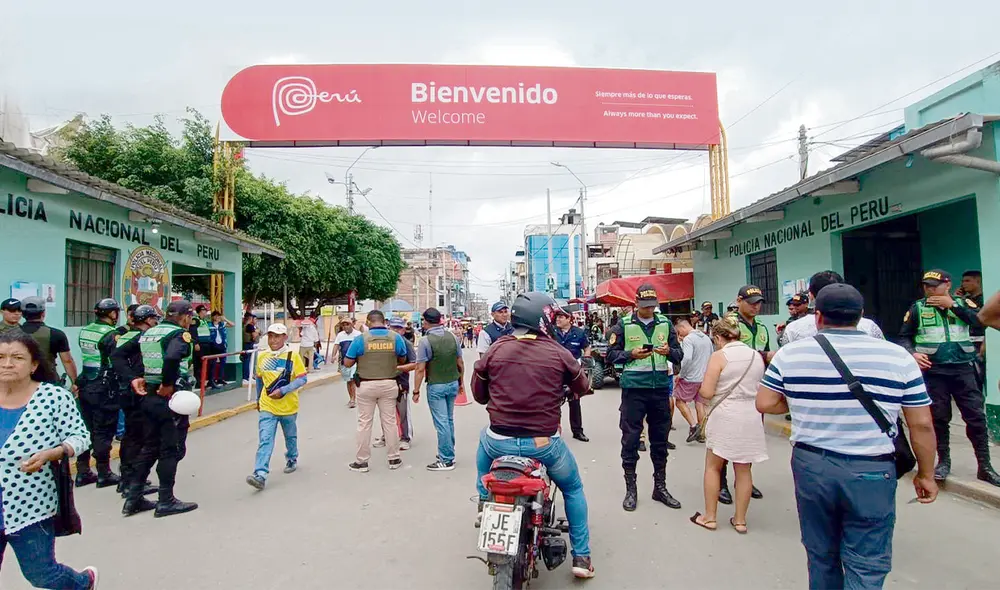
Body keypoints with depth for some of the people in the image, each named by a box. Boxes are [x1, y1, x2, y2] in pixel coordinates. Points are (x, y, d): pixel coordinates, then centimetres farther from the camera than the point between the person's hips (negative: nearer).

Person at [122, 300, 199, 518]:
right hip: (171, 398, -8)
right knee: (172, 450, 3)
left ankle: (133, 498, 23)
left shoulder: (148, 333, 13)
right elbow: (172, 358, -31)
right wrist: (167, 384, -19)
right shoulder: (180, 334, -12)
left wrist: (135, 378, 12)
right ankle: (165, 502, 10)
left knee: (150, 446, 18)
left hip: (148, 396, 8)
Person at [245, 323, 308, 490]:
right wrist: (258, 399, 21)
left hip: (288, 406, -1)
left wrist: (282, 391, -24)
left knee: (290, 437, 20)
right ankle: (260, 475, -12)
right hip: (267, 407, 2)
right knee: (265, 440, -10)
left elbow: (302, 379, -14)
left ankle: (292, 460, 44)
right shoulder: (262, 355, 0)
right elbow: (259, 379, 14)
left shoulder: (293, 355, -12)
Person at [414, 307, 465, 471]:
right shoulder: (453, 337, 1)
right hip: (453, 383, 6)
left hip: (436, 386, -5)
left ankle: (446, 460, 6)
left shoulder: (425, 341, -13)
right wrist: (461, 382, 18)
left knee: (441, 422, 0)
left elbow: (420, 369, -14)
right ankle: (449, 453, 28)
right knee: (449, 420, 18)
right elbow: (460, 362, 6)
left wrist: (416, 391, -7)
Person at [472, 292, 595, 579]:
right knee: (573, 489, 26)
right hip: (543, 443, -1)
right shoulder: (558, 353, -8)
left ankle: (485, 501, 43)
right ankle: (581, 556, 27)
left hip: (500, 442, 2)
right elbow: (583, 387, 10)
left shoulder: (495, 349, -3)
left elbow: (478, 393, 10)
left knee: (484, 438, 39)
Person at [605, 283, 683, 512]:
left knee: (660, 439, 12)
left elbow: (679, 354, 8)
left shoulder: (665, 324, 8)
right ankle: (631, 489, 15)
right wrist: (631, 354, -18)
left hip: (660, 388, 3)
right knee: (630, 439, 2)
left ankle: (660, 487, 27)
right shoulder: (623, 325, -1)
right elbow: (611, 354, -2)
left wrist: (669, 352, -13)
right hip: (634, 388, -3)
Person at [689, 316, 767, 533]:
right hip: (751, 417, 5)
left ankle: (710, 517, 17)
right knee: (743, 470, 14)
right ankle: (740, 520, 22)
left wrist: (702, 386, 7)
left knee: (713, 467, 11)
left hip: (725, 417, -5)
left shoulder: (719, 356, -11)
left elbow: (706, 393, -14)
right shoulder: (757, 356, 6)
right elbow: (758, 389, 18)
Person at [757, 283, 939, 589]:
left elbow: (765, 403, 0)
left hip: (810, 465, 2)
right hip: (872, 471, -1)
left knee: (821, 557, 19)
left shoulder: (790, 354, -3)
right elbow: (921, 425, 0)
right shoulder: (898, 357, -3)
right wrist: (925, 475, 12)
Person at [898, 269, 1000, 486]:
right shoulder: (917, 308, 3)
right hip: (933, 371, 0)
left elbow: (981, 322, -12)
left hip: (962, 369, 0)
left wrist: (952, 304, -13)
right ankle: (944, 461, 22)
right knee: (939, 418, 7)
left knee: (976, 416, 0)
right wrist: (912, 353, -12)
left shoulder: (963, 303, 6)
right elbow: (904, 337, 5)